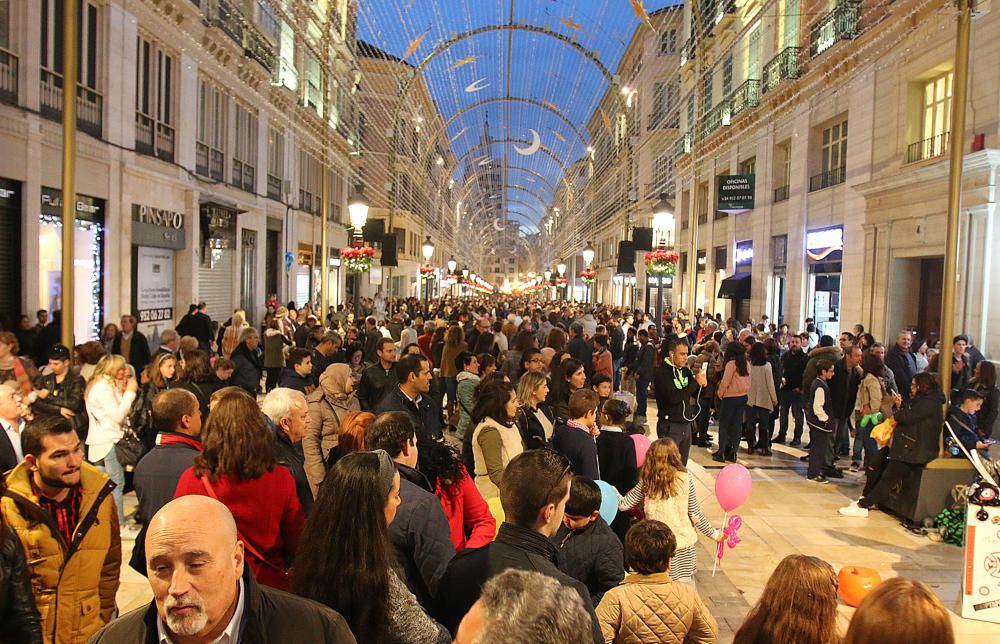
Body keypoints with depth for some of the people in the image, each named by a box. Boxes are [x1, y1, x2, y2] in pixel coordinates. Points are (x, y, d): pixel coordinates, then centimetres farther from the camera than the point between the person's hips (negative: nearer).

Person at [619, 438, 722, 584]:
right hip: (684, 544, 0)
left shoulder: (646, 482, -6)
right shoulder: (685, 480, -8)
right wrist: (714, 534, 10)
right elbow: (695, 515, -4)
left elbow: (622, 505, -1)